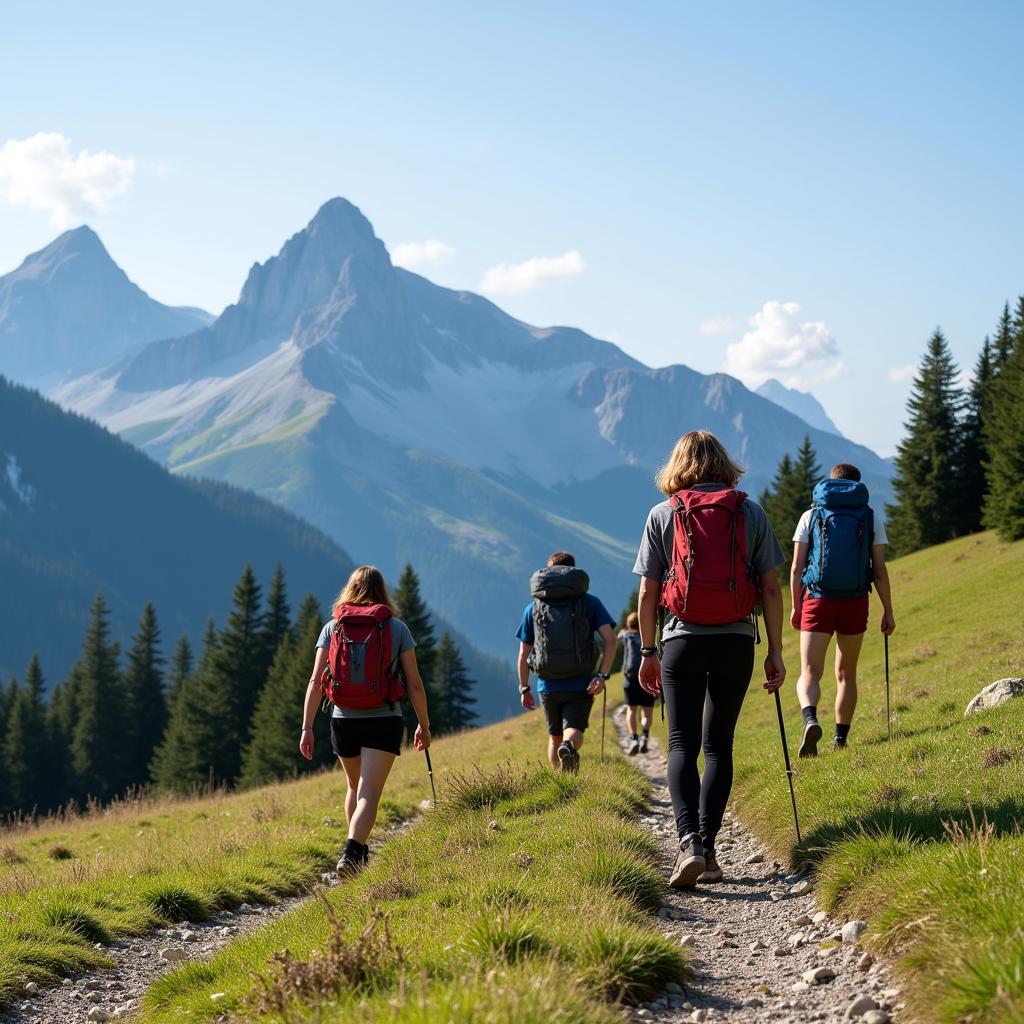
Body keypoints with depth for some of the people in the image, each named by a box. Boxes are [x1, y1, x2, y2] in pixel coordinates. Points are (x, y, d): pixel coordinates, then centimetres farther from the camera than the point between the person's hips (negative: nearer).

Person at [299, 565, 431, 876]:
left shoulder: (332, 628, 4)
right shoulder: (396, 628, 1)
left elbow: (315, 681, -4)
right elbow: (414, 684, 1)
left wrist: (307, 727, -5)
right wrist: (424, 725, 12)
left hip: (343, 721, 3)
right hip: (384, 722, -3)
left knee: (355, 787, 24)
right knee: (369, 794, -7)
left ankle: (359, 853, 36)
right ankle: (350, 854, -29)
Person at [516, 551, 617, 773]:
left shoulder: (533, 608, 10)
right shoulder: (590, 603, 5)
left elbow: (523, 654, 8)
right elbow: (610, 639, -11)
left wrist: (524, 689, 16)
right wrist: (603, 675, -13)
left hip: (548, 686, 2)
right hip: (581, 685, -2)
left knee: (555, 738, 20)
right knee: (573, 733, -10)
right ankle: (568, 747, -43)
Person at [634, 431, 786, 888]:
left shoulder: (662, 515, 1)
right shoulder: (751, 513, 3)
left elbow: (648, 592, 0)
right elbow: (771, 587, 1)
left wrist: (648, 652, 8)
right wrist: (776, 651, 6)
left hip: (683, 643, -1)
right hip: (736, 643, 1)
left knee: (682, 745, 1)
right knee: (718, 745, 12)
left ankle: (689, 842, -19)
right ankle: (707, 849, 8)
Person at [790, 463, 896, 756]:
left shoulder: (811, 515, 5)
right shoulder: (872, 517, 5)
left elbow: (796, 568, 0)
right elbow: (880, 570, 2)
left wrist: (796, 607, 9)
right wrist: (888, 611, 9)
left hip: (817, 600, -1)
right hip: (855, 602, 1)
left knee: (809, 674, -3)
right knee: (846, 675, 16)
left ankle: (810, 719, -32)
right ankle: (840, 740, 18)